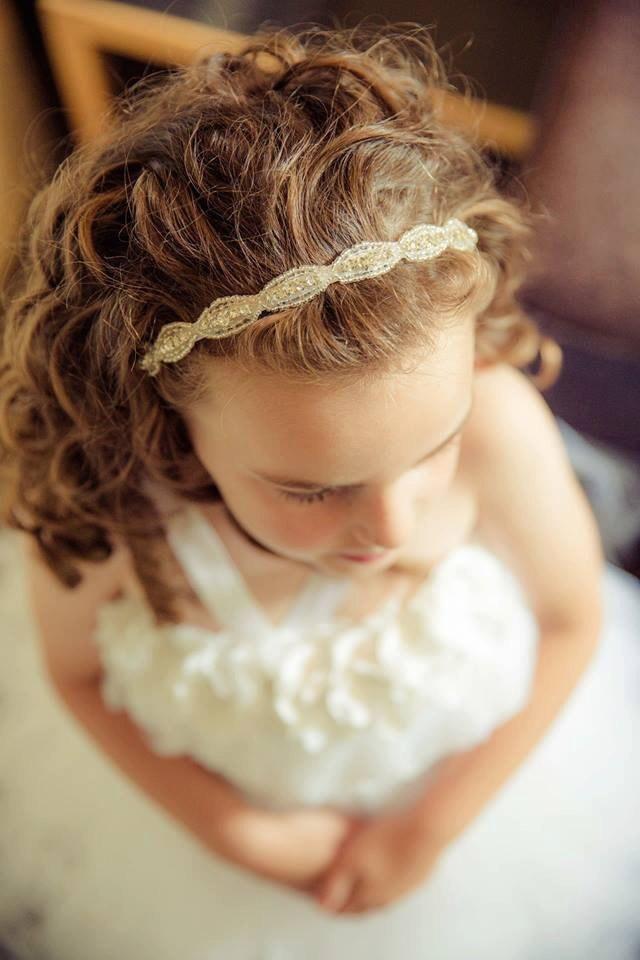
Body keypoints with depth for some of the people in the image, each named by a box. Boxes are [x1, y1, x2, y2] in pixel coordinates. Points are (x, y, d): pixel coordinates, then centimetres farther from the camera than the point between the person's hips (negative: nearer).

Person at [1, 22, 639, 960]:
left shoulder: (496, 428, -36)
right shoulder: (98, 503, -34)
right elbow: (78, 674, -12)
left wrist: (431, 825, -10)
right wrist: (241, 834, -11)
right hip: (219, 795, 1)